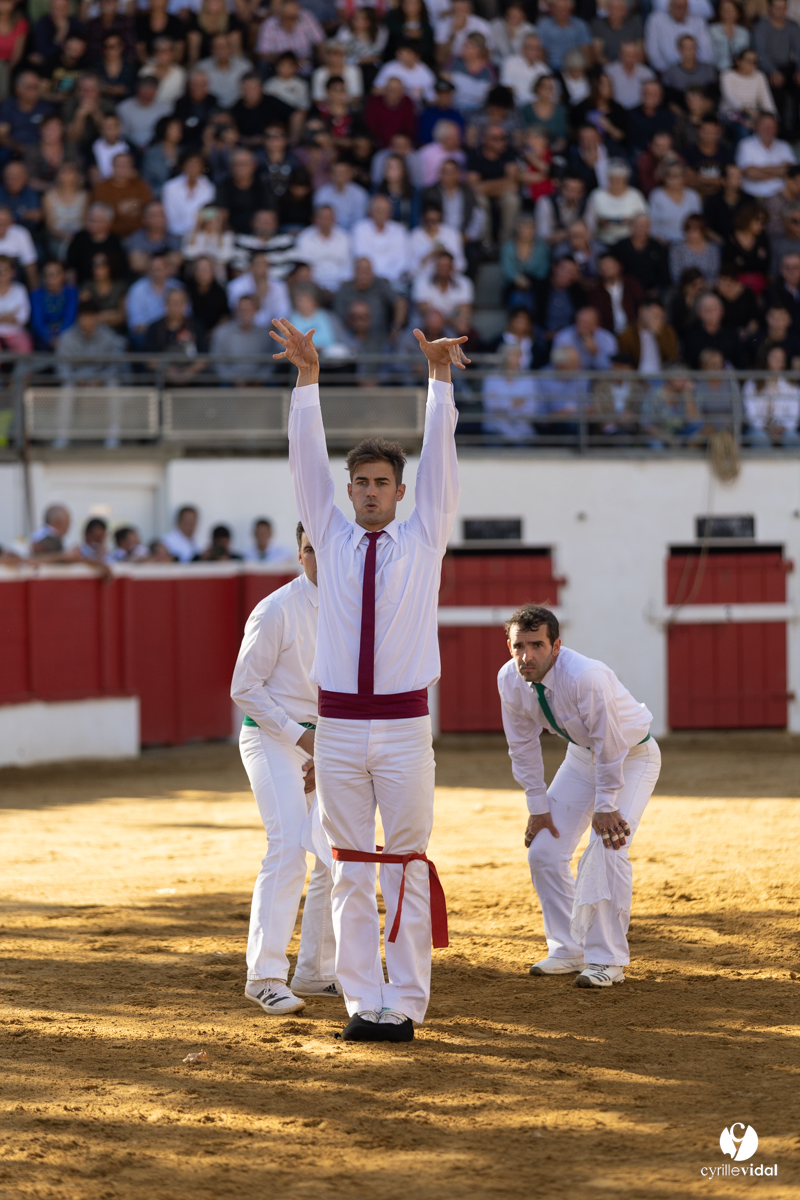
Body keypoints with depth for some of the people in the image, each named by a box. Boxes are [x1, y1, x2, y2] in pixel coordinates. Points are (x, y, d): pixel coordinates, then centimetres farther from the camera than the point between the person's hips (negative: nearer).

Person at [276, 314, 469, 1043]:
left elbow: (441, 459, -2)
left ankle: (405, 1004, 1)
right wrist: (308, 379, -7)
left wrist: (439, 378, -11)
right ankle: (363, 1002, 7)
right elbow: (307, 462, 3)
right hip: (338, 728, 2)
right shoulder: (332, 539, 10)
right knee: (351, 872, 3)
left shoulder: (423, 539, 6)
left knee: (406, 868, -1)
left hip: (404, 725, -2)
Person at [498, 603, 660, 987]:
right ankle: (568, 951, 14)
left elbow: (610, 748, -27)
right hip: (581, 755, 6)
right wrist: (538, 806, -3)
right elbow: (523, 746, -4)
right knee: (544, 851, -1)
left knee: (607, 851, -21)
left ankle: (607, 960, -12)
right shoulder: (510, 680, -18)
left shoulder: (587, 677, -38)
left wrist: (605, 806, -20)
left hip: (632, 756, -6)